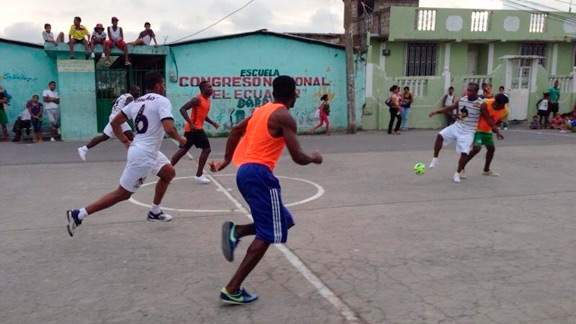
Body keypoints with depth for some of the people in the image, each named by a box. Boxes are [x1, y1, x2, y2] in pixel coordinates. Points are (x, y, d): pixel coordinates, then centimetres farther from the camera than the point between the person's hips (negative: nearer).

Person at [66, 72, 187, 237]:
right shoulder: (162, 101, -12)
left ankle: (155, 211, 29)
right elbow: (169, 129, -24)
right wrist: (180, 139, -5)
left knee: (169, 173, 22)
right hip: (143, 155, -9)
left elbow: (115, 122, 12)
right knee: (122, 194, -2)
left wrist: (125, 142, 18)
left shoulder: (137, 101, 11)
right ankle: (78, 214, 1)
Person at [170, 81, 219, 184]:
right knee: (207, 149, -6)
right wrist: (191, 123, -29)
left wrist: (212, 122, 14)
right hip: (195, 128, -10)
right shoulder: (197, 99, -15)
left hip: (191, 128, 10)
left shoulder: (207, 100, 14)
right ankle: (199, 175, -1)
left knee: (183, 150, 13)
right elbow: (182, 109, -22)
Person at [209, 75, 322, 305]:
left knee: (283, 222, 17)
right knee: (267, 234, -2)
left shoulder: (262, 110, 17)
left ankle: (235, 231, 1)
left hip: (245, 171, 9)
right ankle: (232, 290, -3)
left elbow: (236, 130, 24)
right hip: (259, 173, -9)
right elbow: (297, 158, -12)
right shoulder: (284, 117, -9)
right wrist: (314, 158, 8)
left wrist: (226, 160, 27)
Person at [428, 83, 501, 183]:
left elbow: (488, 119, -7)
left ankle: (457, 174, 6)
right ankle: (435, 160, -10)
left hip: (468, 132, -4)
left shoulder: (481, 104, -11)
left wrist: (496, 130, -14)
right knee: (440, 135, -18)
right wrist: (437, 112, 1)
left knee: (464, 153, -14)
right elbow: (450, 108, 11)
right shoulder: (462, 99, 2)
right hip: (457, 126, 4)